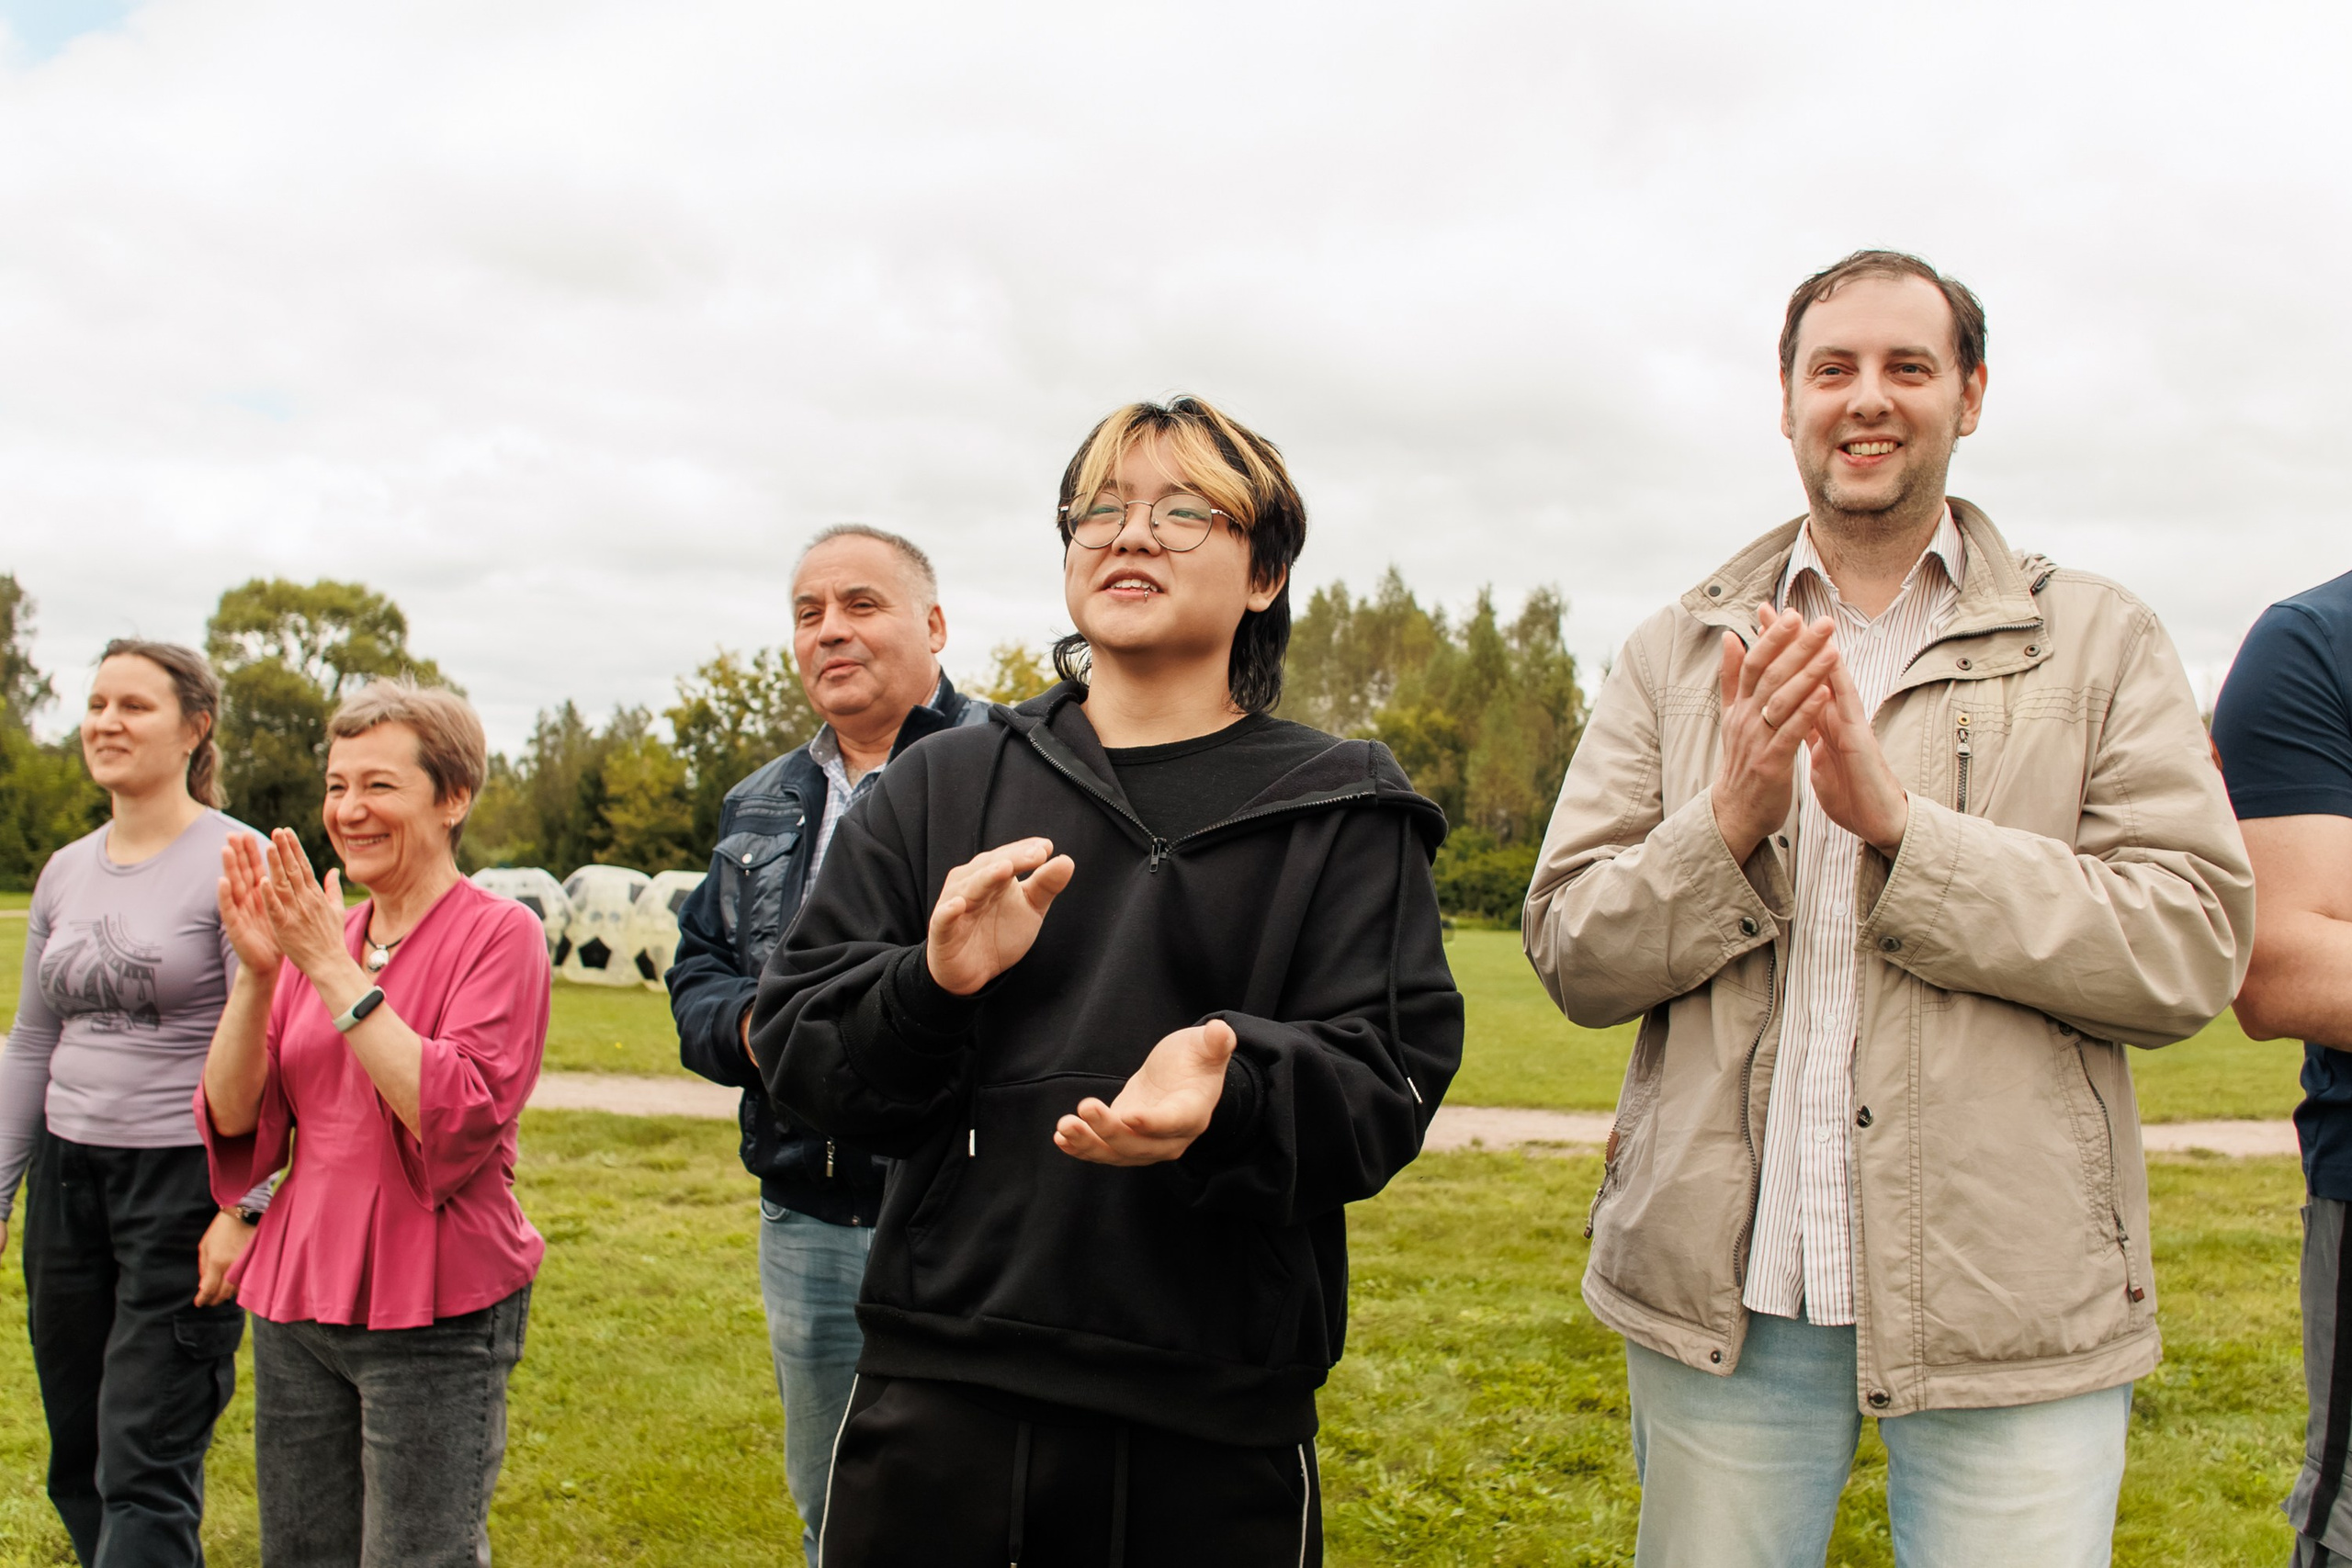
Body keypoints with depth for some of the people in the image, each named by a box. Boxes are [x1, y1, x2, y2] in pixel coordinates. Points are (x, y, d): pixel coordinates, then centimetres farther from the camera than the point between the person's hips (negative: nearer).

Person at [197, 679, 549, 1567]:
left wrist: (336, 971, -21)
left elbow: (459, 1122, -22)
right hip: (297, 1302, 6)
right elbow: (234, 1125, 4)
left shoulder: (499, 934, -9)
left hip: (433, 1314, -6)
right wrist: (256, 973, -10)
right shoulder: (316, 935, 9)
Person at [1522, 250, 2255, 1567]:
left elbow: (2194, 950, -8)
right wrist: (1728, 818, -16)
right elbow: (1573, 958, 2)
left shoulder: (2102, 645, 3)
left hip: (2014, 1304, -1)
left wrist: (1902, 821, -17)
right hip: (1724, 1295, 2)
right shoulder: (1679, 655, 7)